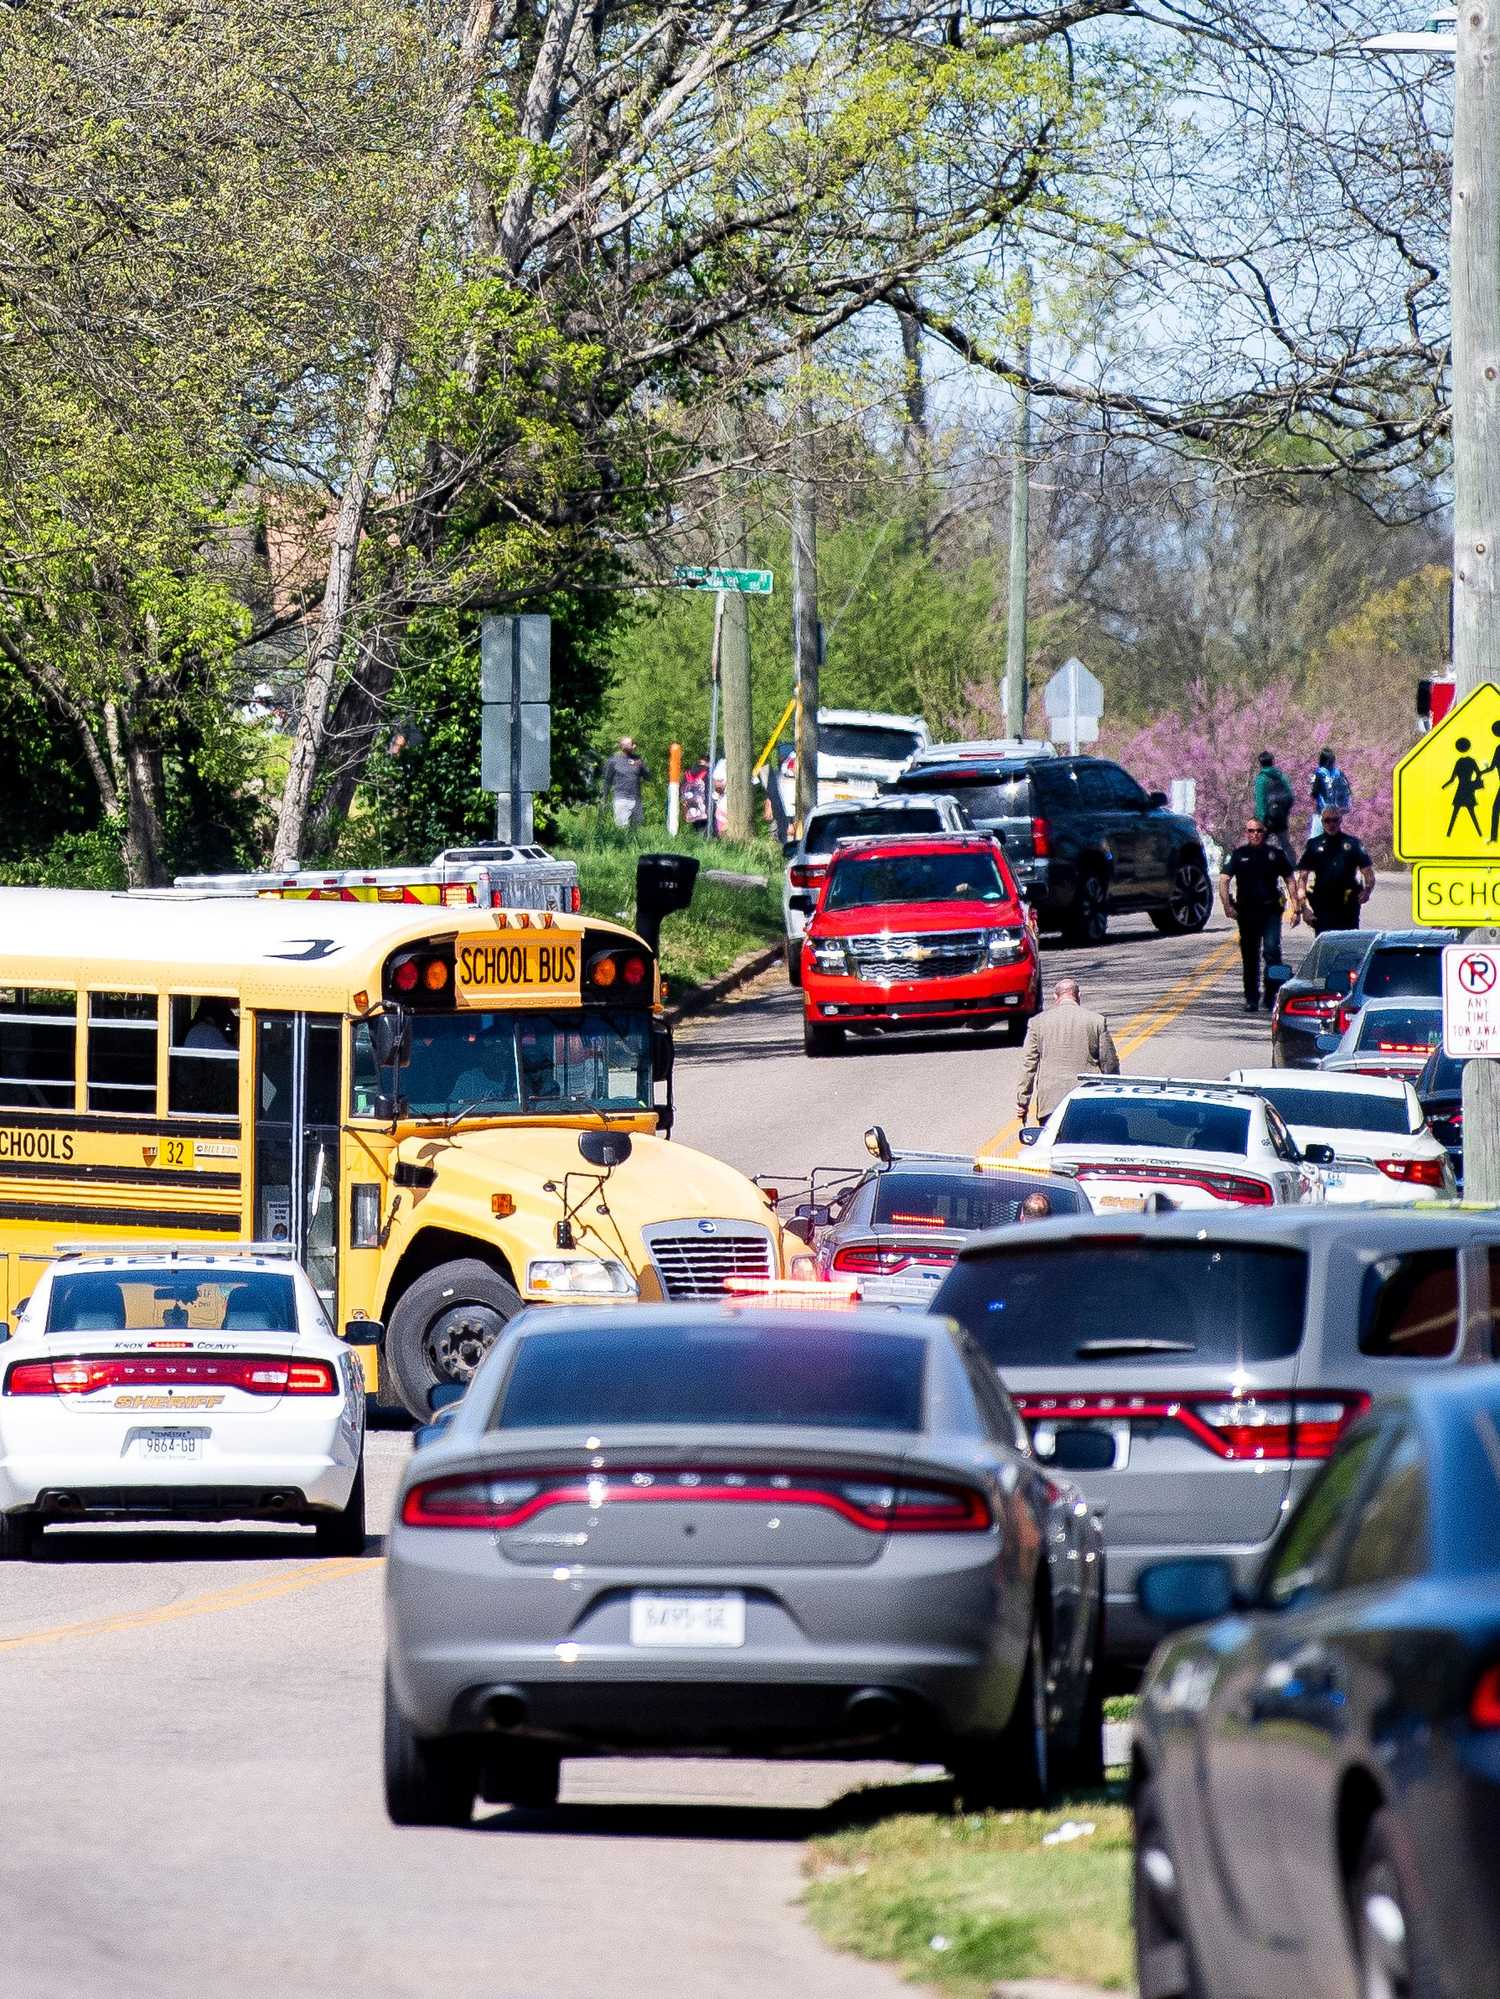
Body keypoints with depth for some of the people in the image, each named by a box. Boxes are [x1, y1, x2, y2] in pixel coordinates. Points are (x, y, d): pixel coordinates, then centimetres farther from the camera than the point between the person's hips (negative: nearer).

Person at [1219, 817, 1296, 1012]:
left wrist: (1295, 908, 5)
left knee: (1272, 950, -17)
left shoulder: (1275, 854, 8)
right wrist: (1227, 905, -15)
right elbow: (1224, 880, 0)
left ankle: (1271, 996, -10)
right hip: (1246, 912, 1)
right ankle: (1251, 999, 16)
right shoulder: (1238, 855, 7)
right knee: (1249, 957, 7)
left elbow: (1289, 879, 13)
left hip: (1271, 911, -1)